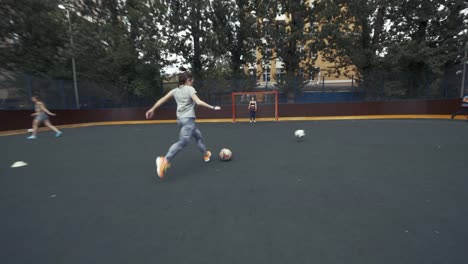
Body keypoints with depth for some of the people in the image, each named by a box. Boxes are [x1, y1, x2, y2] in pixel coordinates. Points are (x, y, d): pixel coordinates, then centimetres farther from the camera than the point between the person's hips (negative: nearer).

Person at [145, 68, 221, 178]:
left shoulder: (175, 90, 12)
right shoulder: (190, 89, -5)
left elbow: (162, 100, 11)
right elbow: (199, 102, -17)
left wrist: (152, 109, 18)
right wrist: (213, 107, -10)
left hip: (180, 119, 9)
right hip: (188, 119, -9)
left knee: (198, 135, 23)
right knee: (183, 141, -16)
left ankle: (205, 154, 36)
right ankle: (165, 160, -30)